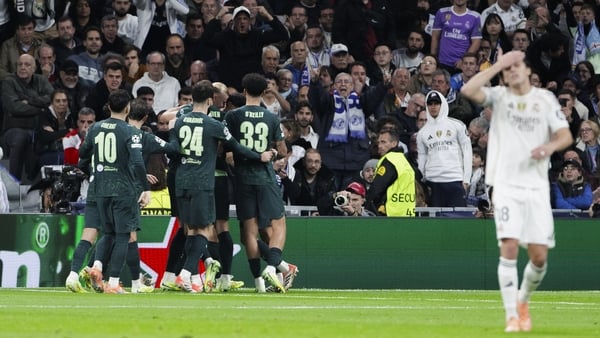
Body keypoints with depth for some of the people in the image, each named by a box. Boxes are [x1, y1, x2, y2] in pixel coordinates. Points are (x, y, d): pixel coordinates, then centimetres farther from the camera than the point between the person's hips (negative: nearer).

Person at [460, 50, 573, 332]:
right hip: (506, 185, -2)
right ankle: (512, 316, -11)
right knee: (509, 247, -15)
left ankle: (523, 301, 27)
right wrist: (498, 65, -10)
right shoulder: (499, 96, 5)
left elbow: (565, 135, 4)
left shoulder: (545, 98, 9)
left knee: (539, 255, -1)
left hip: (537, 186, 2)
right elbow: (469, 90, -14)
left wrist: (551, 146, -18)